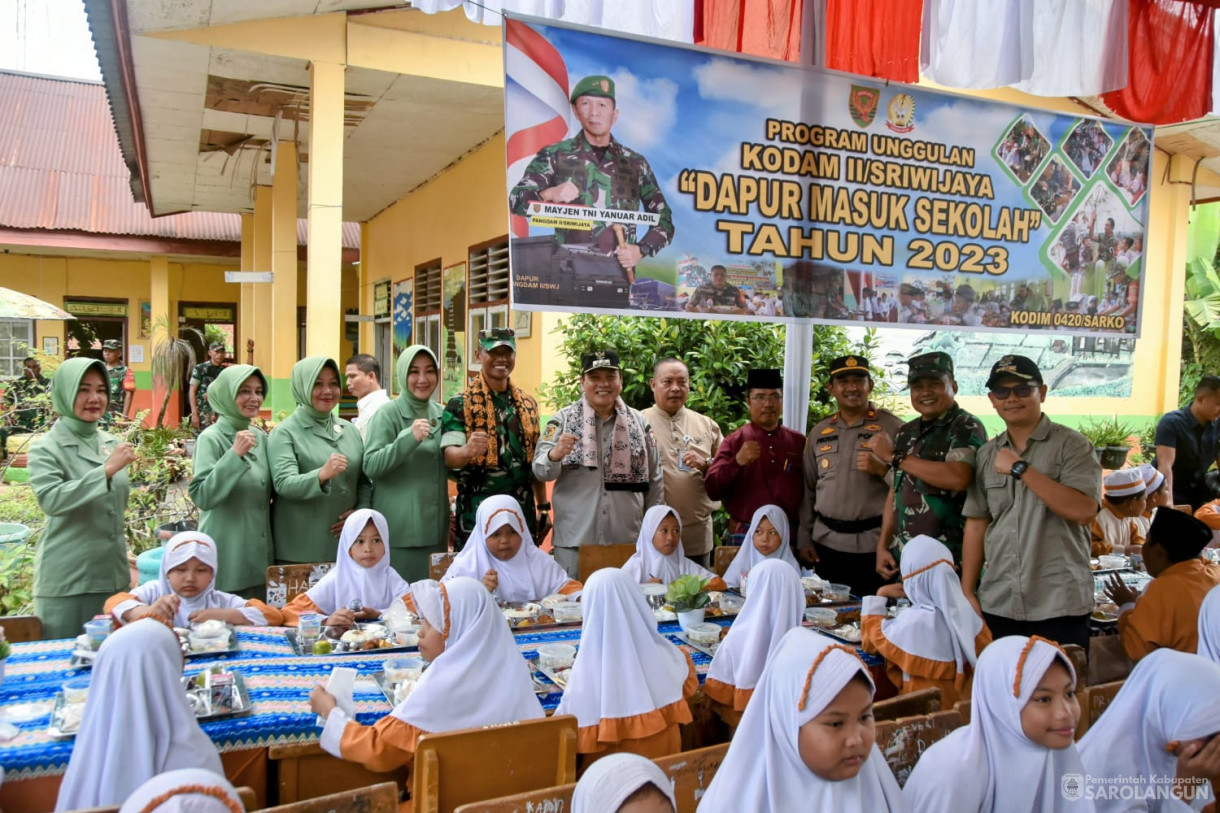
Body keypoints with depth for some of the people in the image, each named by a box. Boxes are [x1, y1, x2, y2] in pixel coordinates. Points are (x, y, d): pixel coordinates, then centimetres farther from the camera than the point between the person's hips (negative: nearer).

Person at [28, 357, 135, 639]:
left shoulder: (113, 444, 10)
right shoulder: (46, 449, -7)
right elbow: (51, 500, -25)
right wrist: (107, 470, -29)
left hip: (112, 575, 5)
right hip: (66, 583, -5)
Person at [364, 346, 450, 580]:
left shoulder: (442, 414, 9)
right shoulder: (388, 415, -7)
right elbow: (370, 466, -15)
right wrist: (409, 437, -26)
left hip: (435, 527, 5)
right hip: (399, 530, -5)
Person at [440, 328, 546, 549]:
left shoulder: (528, 404, 11)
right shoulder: (460, 404, -5)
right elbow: (449, 455, -16)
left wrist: (544, 507, 15)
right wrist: (467, 451, -38)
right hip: (477, 516, -5)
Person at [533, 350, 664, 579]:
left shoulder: (638, 423, 9)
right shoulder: (563, 419, 3)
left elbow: (655, 480, 13)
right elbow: (541, 471, -4)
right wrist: (555, 454, -25)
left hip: (627, 541, 2)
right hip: (574, 541, -2)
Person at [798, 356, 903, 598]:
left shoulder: (892, 426, -1)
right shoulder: (819, 432, 12)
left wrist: (882, 469, -18)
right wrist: (804, 539, 12)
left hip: (874, 546, -4)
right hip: (826, 544, 4)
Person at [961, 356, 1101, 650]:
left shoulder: (1071, 445, -4)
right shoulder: (987, 454, 11)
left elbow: (1084, 511, -19)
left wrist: (1021, 468, -17)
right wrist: (967, 592, 7)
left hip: (1059, 606, -4)